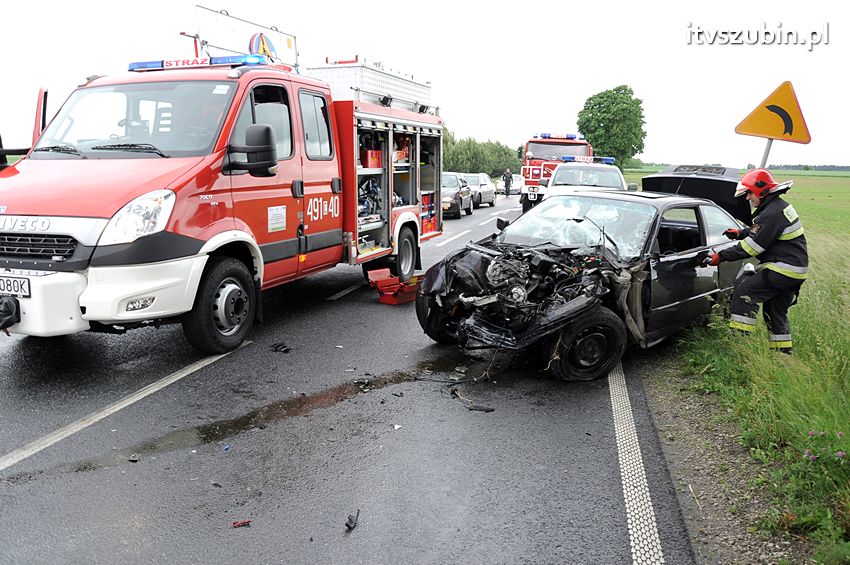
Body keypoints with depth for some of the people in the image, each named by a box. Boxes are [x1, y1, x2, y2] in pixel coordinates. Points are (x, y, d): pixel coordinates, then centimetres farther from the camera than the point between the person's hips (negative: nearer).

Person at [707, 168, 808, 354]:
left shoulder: (772, 214, -20)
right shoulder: (781, 206, 13)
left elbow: (752, 247, -20)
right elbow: (761, 232, 26)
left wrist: (721, 256, -15)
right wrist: (741, 233, 13)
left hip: (783, 268, -10)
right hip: (796, 270, 10)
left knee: (744, 290, -11)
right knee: (775, 311, 18)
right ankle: (784, 351, 27)